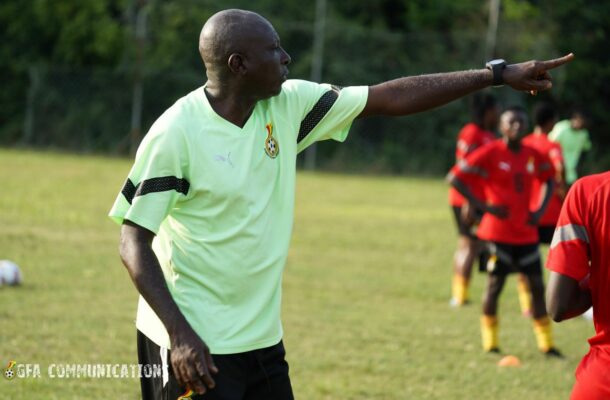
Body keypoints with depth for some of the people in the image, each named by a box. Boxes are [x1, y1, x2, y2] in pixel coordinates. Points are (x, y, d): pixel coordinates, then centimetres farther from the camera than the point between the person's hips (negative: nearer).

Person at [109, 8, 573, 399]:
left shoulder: (286, 106, 1)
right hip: (192, 346, -7)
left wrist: (497, 74, 3)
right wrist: (180, 334, -25)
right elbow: (134, 243, -14)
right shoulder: (175, 133, -16)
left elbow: (390, 97, 5)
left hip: (261, 339, 7)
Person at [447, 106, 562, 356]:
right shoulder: (491, 153, -10)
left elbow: (548, 179, 24)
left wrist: (541, 210, 7)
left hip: (526, 232, 5)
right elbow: (454, 177, -12)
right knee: (495, 284, -1)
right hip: (499, 231, -5)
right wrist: (483, 206, -15)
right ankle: (490, 342, 11)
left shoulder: (533, 156, 6)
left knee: (537, 284, 4)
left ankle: (546, 343, 10)